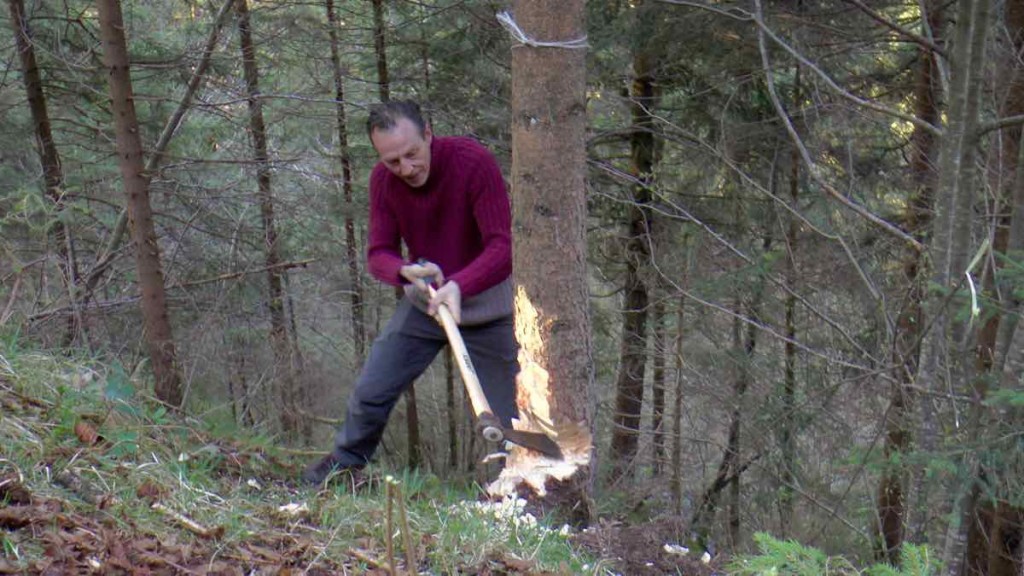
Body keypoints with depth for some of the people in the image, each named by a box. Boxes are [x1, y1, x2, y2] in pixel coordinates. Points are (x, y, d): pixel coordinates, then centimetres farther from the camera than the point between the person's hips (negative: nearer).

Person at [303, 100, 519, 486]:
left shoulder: (474, 162, -26)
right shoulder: (383, 180, -11)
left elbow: (503, 247, -30)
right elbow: (378, 254, -8)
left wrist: (458, 286, -46)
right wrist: (406, 271, -31)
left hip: (485, 306, -4)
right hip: (424, 301, 4)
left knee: (507, 416, -4)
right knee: (370, 392, 8)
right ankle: (345, 463, 34)